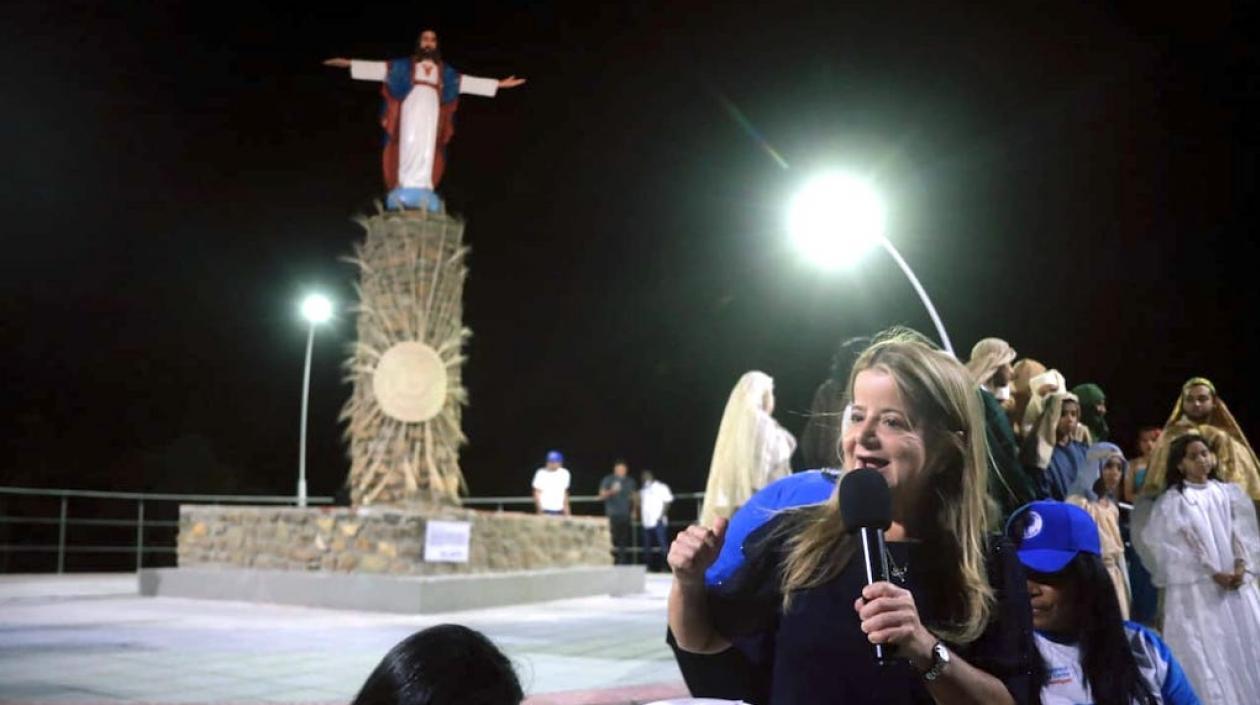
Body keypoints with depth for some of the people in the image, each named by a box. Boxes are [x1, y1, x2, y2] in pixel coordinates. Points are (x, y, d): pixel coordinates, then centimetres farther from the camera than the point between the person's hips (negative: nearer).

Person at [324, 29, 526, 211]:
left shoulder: (445, 71, 20)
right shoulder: (405, 65, 16)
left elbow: (468, 82, 20)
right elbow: (378, 68, 11)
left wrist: (499, 84, 17)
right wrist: (349, 63, 2)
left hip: (431, 108, 2)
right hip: (412, 106, -2)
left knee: (427, 148, -10)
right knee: (409, 146, -16)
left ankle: (422, 192, -17)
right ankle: (405, 190, -23)